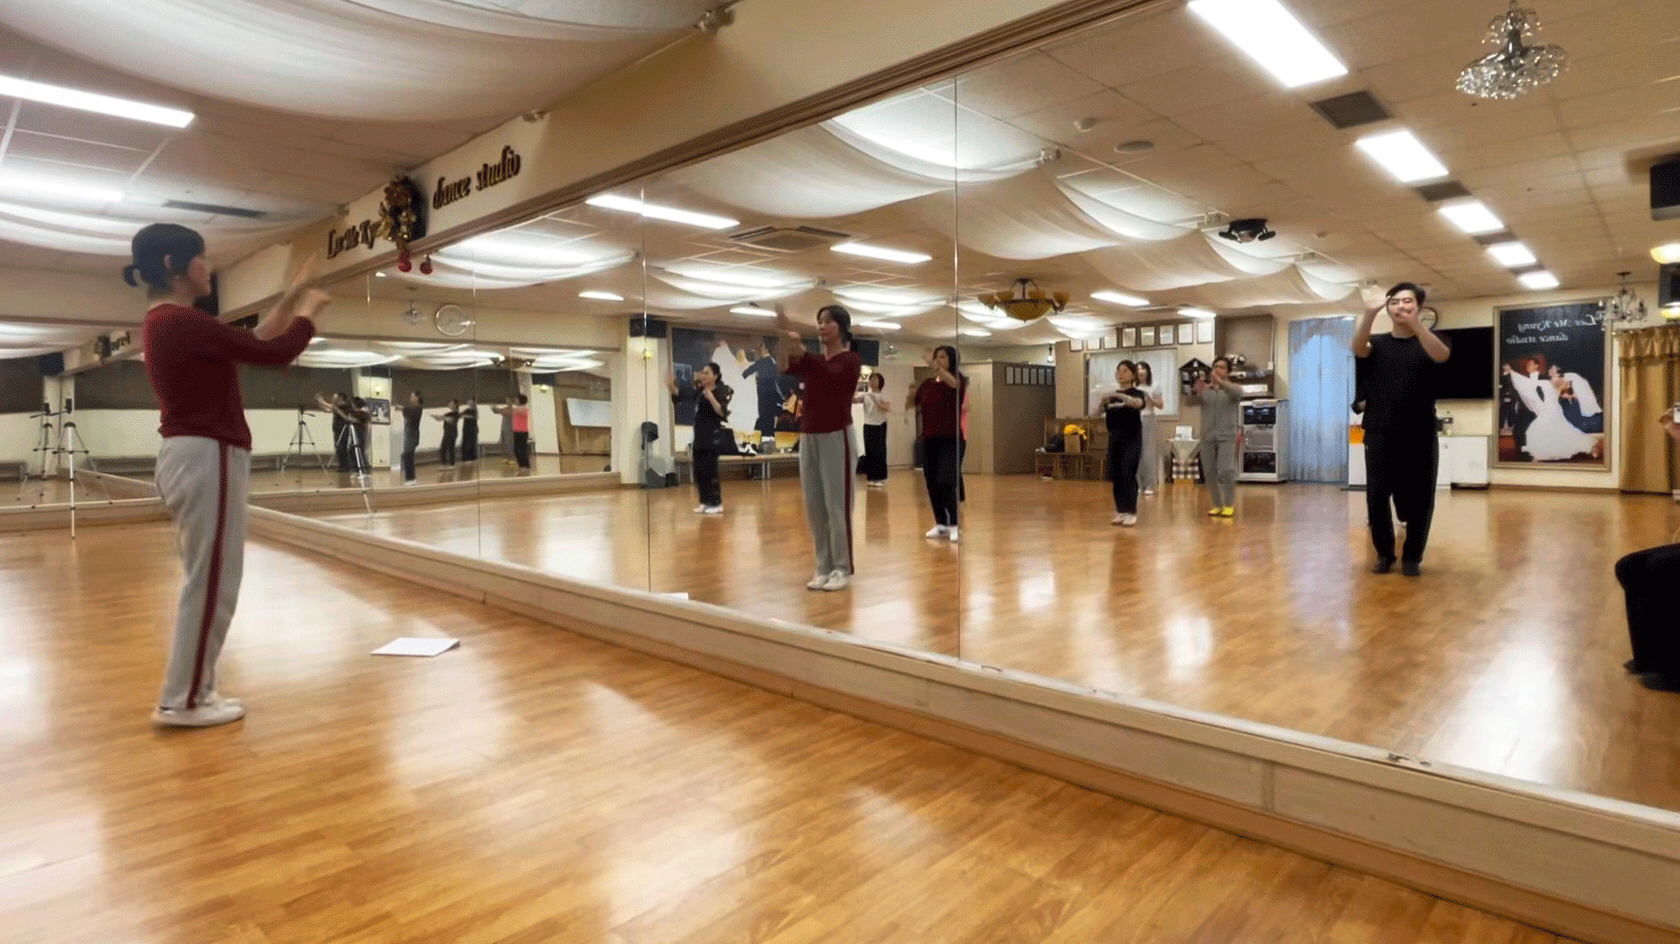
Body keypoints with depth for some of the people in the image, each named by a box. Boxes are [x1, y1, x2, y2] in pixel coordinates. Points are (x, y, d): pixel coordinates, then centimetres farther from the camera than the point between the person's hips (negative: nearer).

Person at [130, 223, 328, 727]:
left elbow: (252, 342, 22)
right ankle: (180, 701, 8)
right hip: (206, 460, -11)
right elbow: (276, 352, -16)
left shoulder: (168, 323, 15)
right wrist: (310, 310, 2)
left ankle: (192, 691, 24)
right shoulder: (180, 323, -16)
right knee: (211, 582, -2)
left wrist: (291, 298, 23)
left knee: (205, 580, 16)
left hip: (191, 457, 11)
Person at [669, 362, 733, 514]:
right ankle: (705, 502, 19)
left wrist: (711, 397, -33)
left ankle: (717, 504, 3)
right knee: (699, 471, 9)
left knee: (710, 470, -7)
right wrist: (672, 386, -11)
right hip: (700, 436, 7)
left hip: (713, 437, -7)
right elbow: (681, 394, 8)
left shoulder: (720, 391, -10)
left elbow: (723, 413, -22)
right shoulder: (698, 391, 10)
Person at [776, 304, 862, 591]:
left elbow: (831, 377, -26)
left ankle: (842, 569, 8)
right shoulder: (814, 360, 14)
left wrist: (801, 351, -36)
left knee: (836, 506, -3)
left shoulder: (851, 359, -4)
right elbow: (786, 369, -6)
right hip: (808, 438, 7)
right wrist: (784, 338, -22)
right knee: (814, 507, 8)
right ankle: (824, 568, 18)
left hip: (836, 437, -7)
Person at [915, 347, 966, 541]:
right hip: (929, 440, 5)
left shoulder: (959, 380, -4)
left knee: (946, 483, -12)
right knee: (932, 484, 7)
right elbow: (914, 408, 13)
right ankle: (940, 524, 19)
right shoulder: (927, 383, 10)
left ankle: (954, 526, -3)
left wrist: (934, 366, -41)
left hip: (951, 440, -5)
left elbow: (954, 384, -30)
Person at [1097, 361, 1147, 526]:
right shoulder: (1110, 395, 10)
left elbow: (1138, 403, -27)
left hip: (1132, 439, -5)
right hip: (1114, 438, 5)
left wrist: (1118, 395, -42)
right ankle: (1120, 512, 14)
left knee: (1127, 476, -9)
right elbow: (1097, 412, -3)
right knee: (1115, 477, 6)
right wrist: (1102, 400, -24)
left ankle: (1131, 513, -1)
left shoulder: (1136, 393, -3)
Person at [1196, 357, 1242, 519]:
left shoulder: (1231, 389, 3)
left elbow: (1238, 392, -21)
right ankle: (1216, 505, 17)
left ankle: (1229, 505, 3)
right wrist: (1196, 390, -26)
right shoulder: (1205, 390, 10)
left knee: (1226, 470, -12)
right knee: (1209, 472, 4)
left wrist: (1220, 382, -38)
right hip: (1208, 436, 3)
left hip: (1227, 436, -3)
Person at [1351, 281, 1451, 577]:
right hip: (1380, 435, 1)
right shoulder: (1378, 343, 8)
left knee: (1418, 499, 1)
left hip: (1420, 436, 0)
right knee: (1376, 496, 0)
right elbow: (1357, 348, -15)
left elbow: (1442, 355, -19)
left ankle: (1412, 556, 15)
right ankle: (1384, 553, 15)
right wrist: (1370, 313, -33)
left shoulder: (1427, 342, 5)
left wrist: (1414, 322, -37)